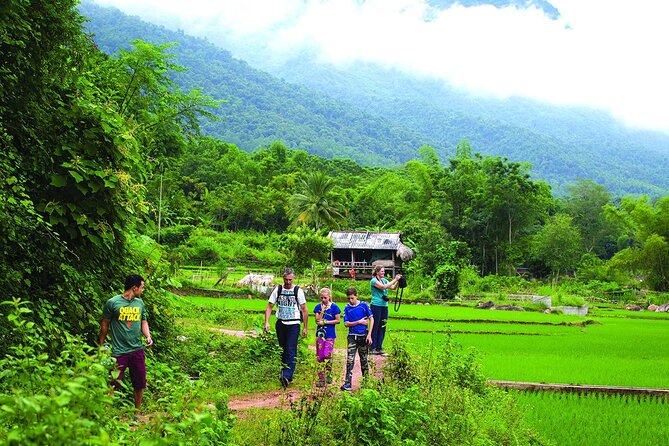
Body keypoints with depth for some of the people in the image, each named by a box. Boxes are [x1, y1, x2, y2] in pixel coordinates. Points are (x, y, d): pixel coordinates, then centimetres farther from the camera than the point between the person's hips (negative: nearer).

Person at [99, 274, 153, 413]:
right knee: (114, 384, -4)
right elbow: (105, 325, 0)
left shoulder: (140, 303, 8)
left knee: (140, 383, 12)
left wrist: (148, 336, 0)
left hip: (137, 350, 5)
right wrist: (101, 346, 5)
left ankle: (137, 411, 29)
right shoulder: (112, 303, -8)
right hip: (119, 351, -5)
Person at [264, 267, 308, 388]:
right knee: (283, 351, 9)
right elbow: (269, 307, 7)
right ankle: (287, 376, 19)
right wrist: (266, 322, -5)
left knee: (291, 351, -14)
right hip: (280, 323, 4)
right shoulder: (278, 290, 5)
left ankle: (286, 376, -26)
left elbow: (304, 310, 2)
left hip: (293, 324, -4)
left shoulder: (298, 291, -2)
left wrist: (305, 327, 1)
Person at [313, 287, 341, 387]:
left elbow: (338, 320, -6)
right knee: (319, 356, 2)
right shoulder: (318, 307, 4)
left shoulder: (334, 307, -3)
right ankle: (321, 379, 7)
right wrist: (322, 310, -14)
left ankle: (328, 375, 10)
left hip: (330, 335, -3)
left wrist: (325, 322, -11)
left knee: (327, 355, -10)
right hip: (320, 334, 3)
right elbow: (317, 320, -4)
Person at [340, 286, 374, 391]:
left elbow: (371, 319, -1)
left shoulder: (364, 305, -2)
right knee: (350, 360, -7)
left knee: (364, 359, 10)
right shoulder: (347, 308, 1)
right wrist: (359, 322, -11)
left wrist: (369, 335, -6)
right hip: (352, 336, 0)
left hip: (363, 336, 0)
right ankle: (347, 383, -9)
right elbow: (346, 323, -2)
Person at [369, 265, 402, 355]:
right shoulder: (373, 281, -7)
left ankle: (379, 347, 13)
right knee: (375, 327, -3)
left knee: (382, 327, 7)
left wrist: (397, 281, -11)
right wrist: (395, 280, -18)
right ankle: (373, 348, 3)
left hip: (384, 306, 7)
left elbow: (393, 287, 6)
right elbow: (383, 287, -20)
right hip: (376, 305, -7)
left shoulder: (384, 280, 15)